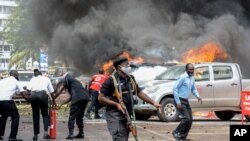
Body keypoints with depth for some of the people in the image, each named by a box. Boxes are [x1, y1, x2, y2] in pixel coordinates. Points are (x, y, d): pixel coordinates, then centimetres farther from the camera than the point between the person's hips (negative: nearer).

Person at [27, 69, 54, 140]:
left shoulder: (33, 79, 26)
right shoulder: (46, 79, 26)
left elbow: (28, 89, 8)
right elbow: (51, 91, 20)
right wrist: (52, 100, 30)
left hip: (33, 95, 1)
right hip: (43, 94, -1)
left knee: (35, 115, 10)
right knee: (45, 114, 10)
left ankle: (35, 135, 10)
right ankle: (46, 132, -8)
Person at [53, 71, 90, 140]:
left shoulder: (66, 79, 14)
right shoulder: (75, 81, 36)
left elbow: (59, 92, 6)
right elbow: (71, 97, 36)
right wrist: (61, 104, 38)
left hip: (78, 97, -7)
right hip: (85, 97, 7)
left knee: (72, 116, -1)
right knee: (79, 116, 19)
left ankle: (70, 134, -6)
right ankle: (81, 133, 21)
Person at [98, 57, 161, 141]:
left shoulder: (130, 79, 10)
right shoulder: (111, 80, -11)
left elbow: (139, 93, 18)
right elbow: (101, 98, -11)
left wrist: (153, 103, 11)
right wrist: (116, 104, -19)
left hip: (127, 116, 7)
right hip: (115, 117, -7)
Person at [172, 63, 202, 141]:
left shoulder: (192, 78, 9)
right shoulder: (182, 77, -15)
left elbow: (193, 89, 20)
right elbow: (175, 88, -17)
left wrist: (198, 96, -1)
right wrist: (178, 102, -19)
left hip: (186, 101, 8)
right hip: (181, 101, -8)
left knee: (190, 120, 5)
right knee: (186, 119, -13)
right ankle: (176, 132, 5)